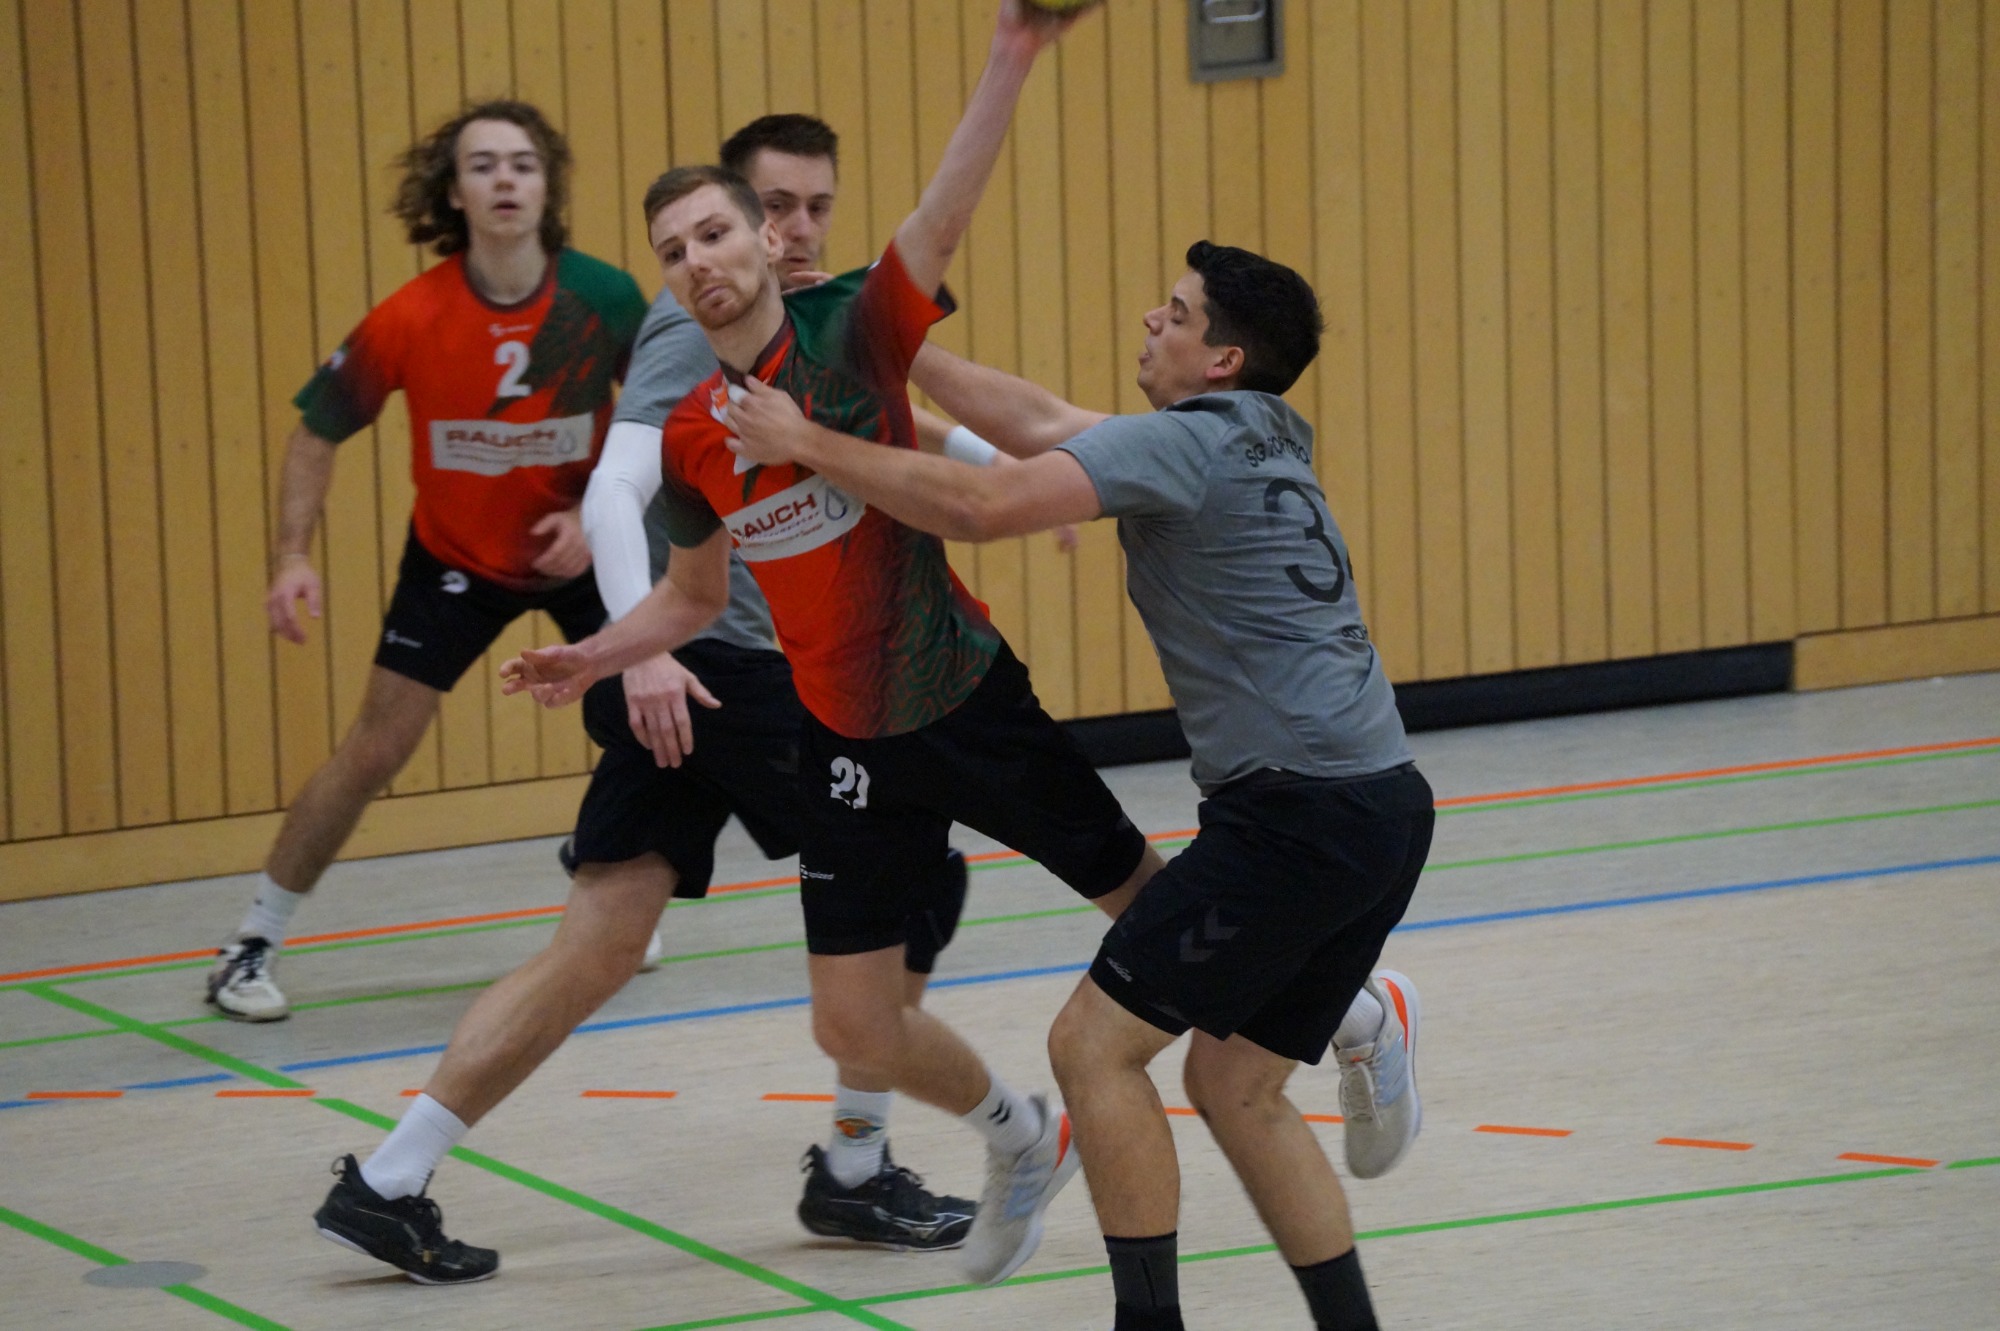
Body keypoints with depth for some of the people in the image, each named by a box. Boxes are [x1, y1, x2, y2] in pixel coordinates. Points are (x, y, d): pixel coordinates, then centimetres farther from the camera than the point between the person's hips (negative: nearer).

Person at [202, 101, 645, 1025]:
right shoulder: (409, 320, -23)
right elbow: (317, 431, -9)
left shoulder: (605, 299, -20)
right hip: (454, 557, -2)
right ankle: (251, 947, 3)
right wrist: (292, 556, -19)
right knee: (374, 750, -7)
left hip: (583, 545, 2)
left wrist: (599, 512, -16)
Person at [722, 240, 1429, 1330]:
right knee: (1232, 1086, 16)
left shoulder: (1181, 441, -10)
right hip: (1383, 807, 9)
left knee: (1094, 1042, -3)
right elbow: (1040, 425, 25)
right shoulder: (1256, 439, 18)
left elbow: (978, 507, -19)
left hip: (1297, 811, -9)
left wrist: (805, 444, -9)